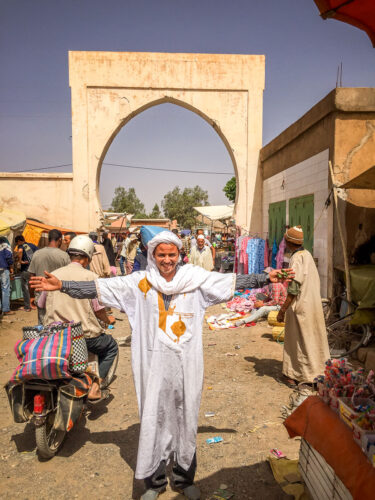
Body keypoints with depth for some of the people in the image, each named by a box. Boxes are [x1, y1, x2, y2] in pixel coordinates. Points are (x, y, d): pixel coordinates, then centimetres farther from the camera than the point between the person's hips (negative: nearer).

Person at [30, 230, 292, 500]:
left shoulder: (196, 278, -2)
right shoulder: (140, 282, -3)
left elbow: (233, 281, -2)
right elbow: (99, 286, -7)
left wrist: (266, 278, -8)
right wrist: (62, 285, -14)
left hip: (187, 362, 1)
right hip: (155, 363, 0)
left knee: (185, 418, 15)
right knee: (154, 419, 11)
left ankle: (184, 478, 37)